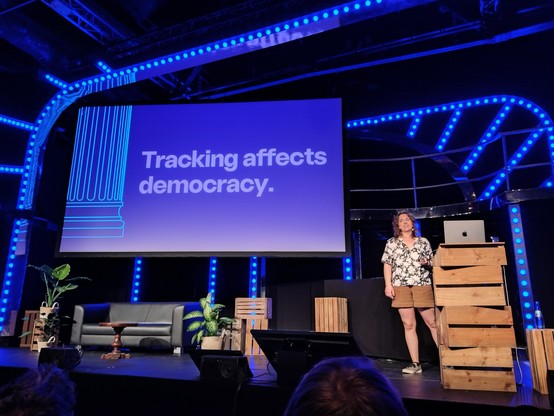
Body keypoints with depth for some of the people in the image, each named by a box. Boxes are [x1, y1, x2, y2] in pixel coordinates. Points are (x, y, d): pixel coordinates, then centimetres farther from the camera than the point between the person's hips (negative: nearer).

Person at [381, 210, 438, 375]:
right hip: (401, 287, 0)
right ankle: (415, 363, 7)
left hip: (422, 286, 0)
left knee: (432, 322, -2)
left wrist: (427, 263, -7)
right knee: (408, 325, 1)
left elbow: (433, 262, 16)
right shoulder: (391, 243, 10)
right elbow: (387, 265, 6)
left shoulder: (423, 241, 12)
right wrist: (388, 285, -3)